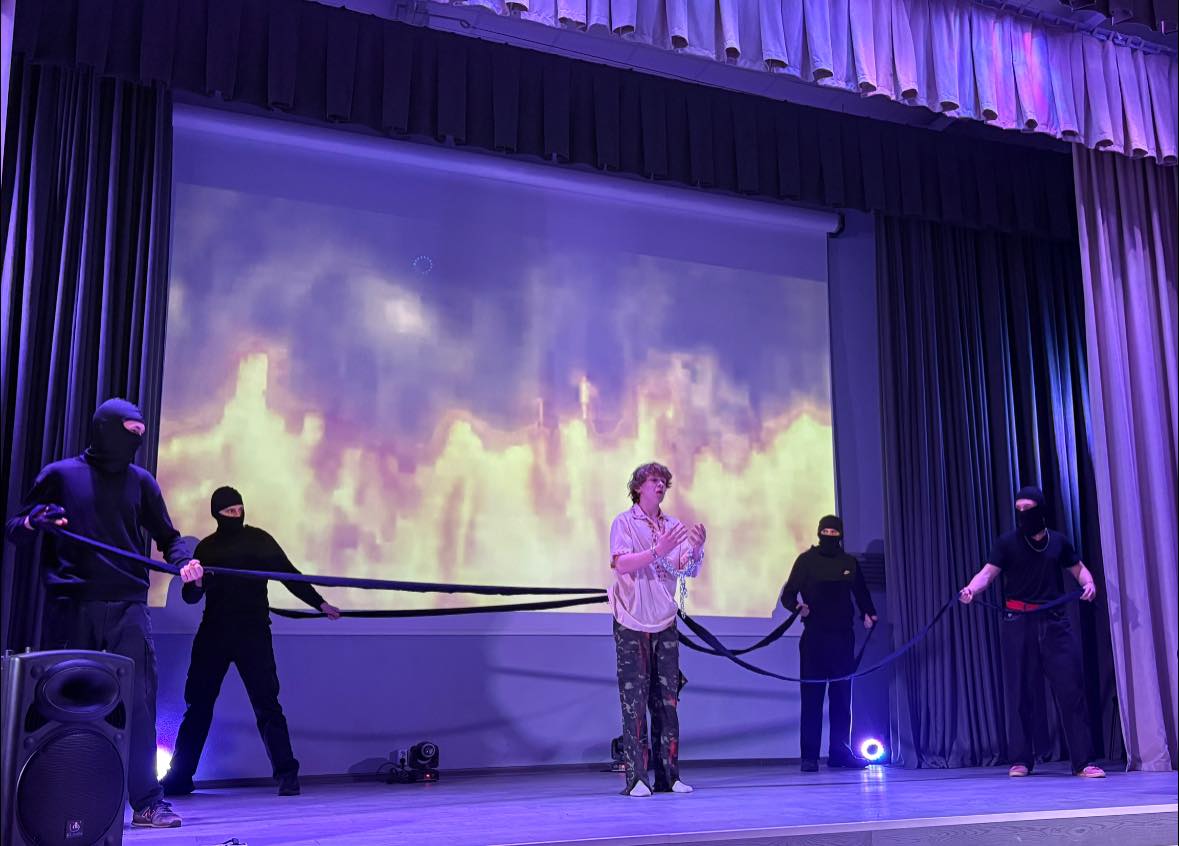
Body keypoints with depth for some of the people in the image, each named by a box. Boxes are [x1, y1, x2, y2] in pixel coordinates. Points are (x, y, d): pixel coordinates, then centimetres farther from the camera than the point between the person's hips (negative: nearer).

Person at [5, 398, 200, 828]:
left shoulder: (140, 481, 12)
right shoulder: (60, 474, 7)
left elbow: (168, 537, 13)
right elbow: (14, 530, 8)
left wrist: (185, 560, -8)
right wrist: (35, 520, -14)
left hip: (128, 605, 1)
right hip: (71, 605, -1)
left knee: (138, 700, -7)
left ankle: (146, 801, -5)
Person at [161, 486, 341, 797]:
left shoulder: (258, 539, 4)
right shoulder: (206, 548, 7)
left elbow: (288, 574, 9)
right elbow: (190, 596, 5)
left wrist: (319, 603, 8)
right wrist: (196, 582, -19)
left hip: (253, 633, -2)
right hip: (214, 633, 2)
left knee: (266, 703, -8)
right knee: (197, 703, 7)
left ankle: (286, 774, -6)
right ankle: (179, 776, 17)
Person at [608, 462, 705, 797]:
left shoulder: (674, 526, 9)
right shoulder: (624, 522, -3)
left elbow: (690, 570, 2)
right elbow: (621, 564, -17)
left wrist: (697, 548, -19)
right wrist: (657, 551, -30)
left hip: (664, 624, 4)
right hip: (632, 624, -4)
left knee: (667, 701, 6)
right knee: (634, 700, -4)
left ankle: (669, 776, 11)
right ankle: (635, 778, -1)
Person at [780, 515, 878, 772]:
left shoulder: (850, 563, 11)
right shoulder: (807, 560, 0)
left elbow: (861, 592, 22)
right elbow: (788, 594, -3)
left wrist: (868, 613, 4)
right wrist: (798, 606, -24)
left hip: (843, 637, 4)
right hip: (814, 637, -3)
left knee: (842, 696, 5)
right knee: (812, 695, -4)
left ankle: (840, 751, 14)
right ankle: (809, 756, 0)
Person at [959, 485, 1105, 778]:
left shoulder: (1058, 541, 9)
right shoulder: (1007, 542, 1)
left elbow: (1079, 569, 20)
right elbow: (988, 572, -9)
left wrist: (1088, 583, -3)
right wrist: (971, 589, -30)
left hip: (1055, 622, 2)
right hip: (1019, 623, -2)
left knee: (1071, 688, -4)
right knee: (1021, 691, 2)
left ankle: (1083, 761, 1)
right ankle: (1021, 759, 11)